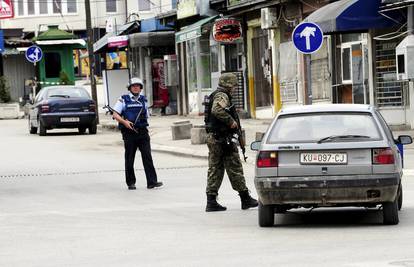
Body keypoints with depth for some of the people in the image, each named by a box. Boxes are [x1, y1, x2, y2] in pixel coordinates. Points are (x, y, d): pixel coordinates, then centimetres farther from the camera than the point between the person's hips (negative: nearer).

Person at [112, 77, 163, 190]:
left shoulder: (143, 100, 14)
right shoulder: (123, 100, 3)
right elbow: (115, 114, -1)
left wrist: (144, 126, 10)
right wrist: (124, 122, -16)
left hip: (142, 132, 2)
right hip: (129, 133, -2)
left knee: (147, 157, -7)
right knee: (129, 159, 3)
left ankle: (152, 182, -11)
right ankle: (130, 183, 12)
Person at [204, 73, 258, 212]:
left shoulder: (214, 96, 19)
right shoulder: (222, 96, -13)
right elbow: (217, 110, -32)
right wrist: (231, 121, -23)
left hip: (212, 137, 10)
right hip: (222, 137, -10)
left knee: (215, 169, 9)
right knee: (235, 168, -2)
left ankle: (211, 201, 5)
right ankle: (245, 199, 5)